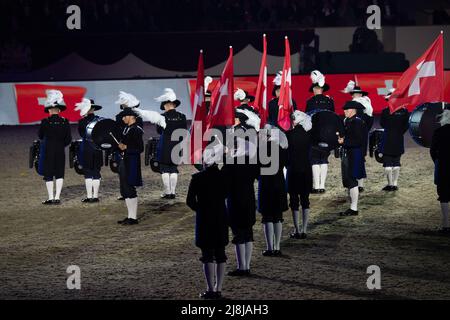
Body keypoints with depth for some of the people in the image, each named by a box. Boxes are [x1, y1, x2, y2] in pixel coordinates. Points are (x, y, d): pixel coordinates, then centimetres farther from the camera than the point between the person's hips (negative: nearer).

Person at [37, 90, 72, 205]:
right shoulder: (65, 122, -4)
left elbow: (40, 136, 2)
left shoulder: (45, 122, -12)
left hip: (48, 152, -2)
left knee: (49, 175, 4)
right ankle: (57, 197, 6)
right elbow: (68, 139, 0)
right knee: (59, 174, 11)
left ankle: (51, 198, 3)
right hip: (61, 152, 3)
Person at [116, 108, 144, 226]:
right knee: (125, 191, 12)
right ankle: (130, 216, 18)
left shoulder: (136, 130, -14)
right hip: (124, 162, 10)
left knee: (130, 190, -7)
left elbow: (140, 149, -16)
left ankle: (133, 217, -2)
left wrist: (126, 148, -20)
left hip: (132, 163, -10)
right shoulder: (126, 129, 14)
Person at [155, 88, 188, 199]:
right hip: (177, 146, 4)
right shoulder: (182, 117, -1)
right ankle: (173, 191, 7)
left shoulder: (163, 117, -10)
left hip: (165, 146, -4)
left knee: (165, 169, 3)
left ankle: (167, 192, 0)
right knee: (174, 169, 10)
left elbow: (159, 131, 3)